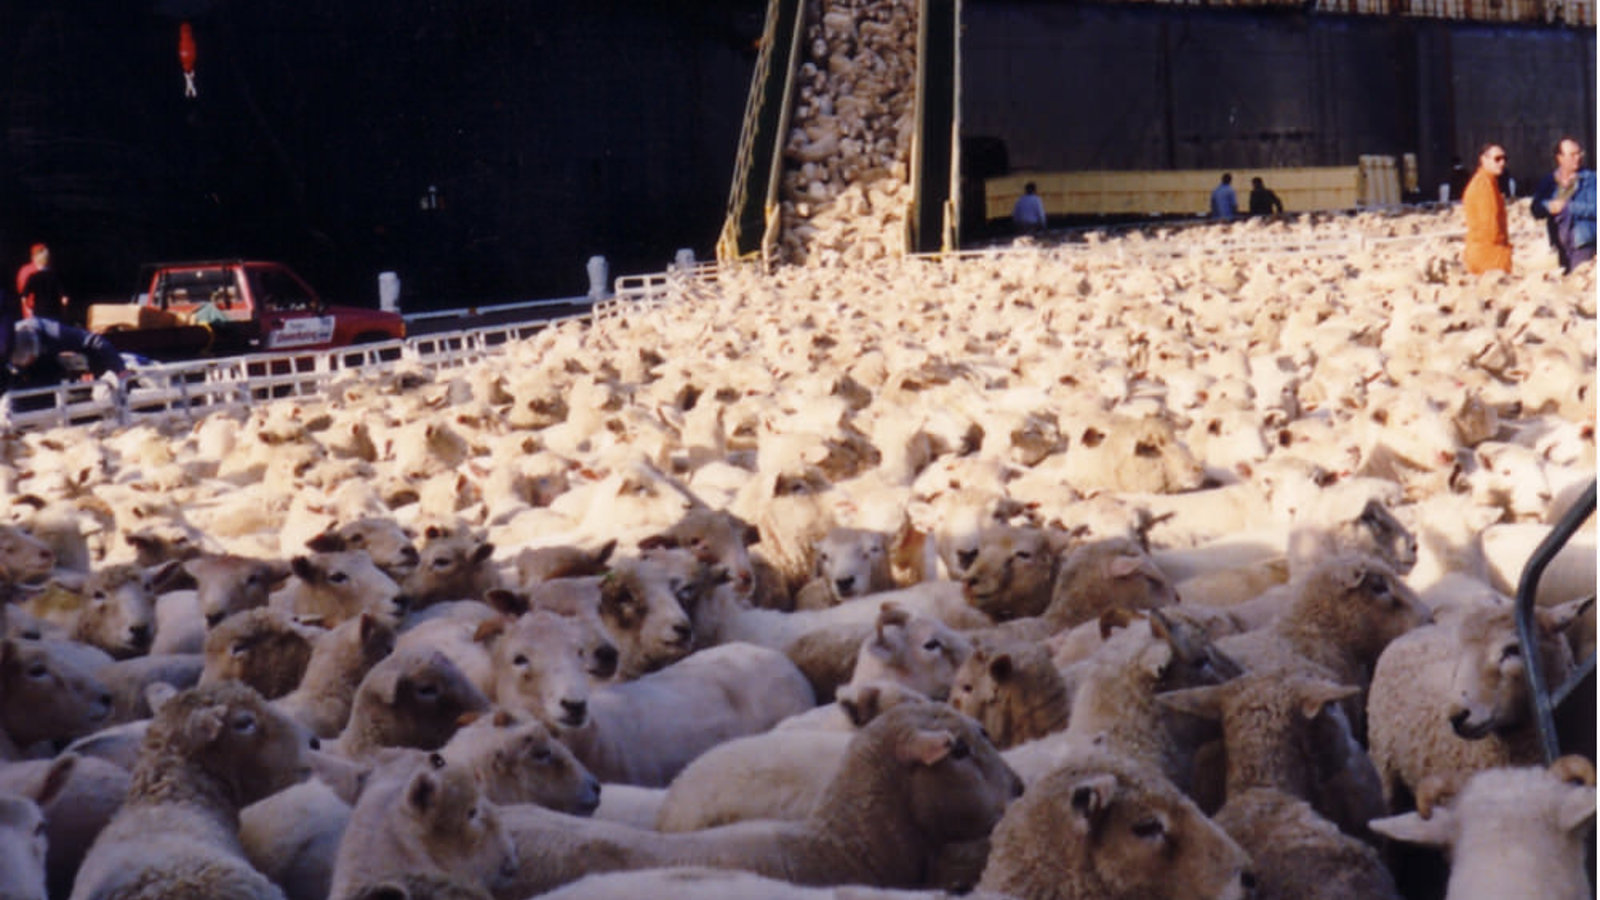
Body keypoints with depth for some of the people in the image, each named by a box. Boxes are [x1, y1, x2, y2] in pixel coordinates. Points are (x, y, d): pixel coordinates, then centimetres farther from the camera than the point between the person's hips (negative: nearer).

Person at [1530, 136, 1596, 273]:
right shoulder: (1548, 182, 8)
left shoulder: (1589, 178, -3)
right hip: (1561, 245, 5)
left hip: (1583, 242, -5)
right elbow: (1537, 210, 2)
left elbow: (1593, 209, -11)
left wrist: (1567, 207, -16)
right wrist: (1549, 207, -19)